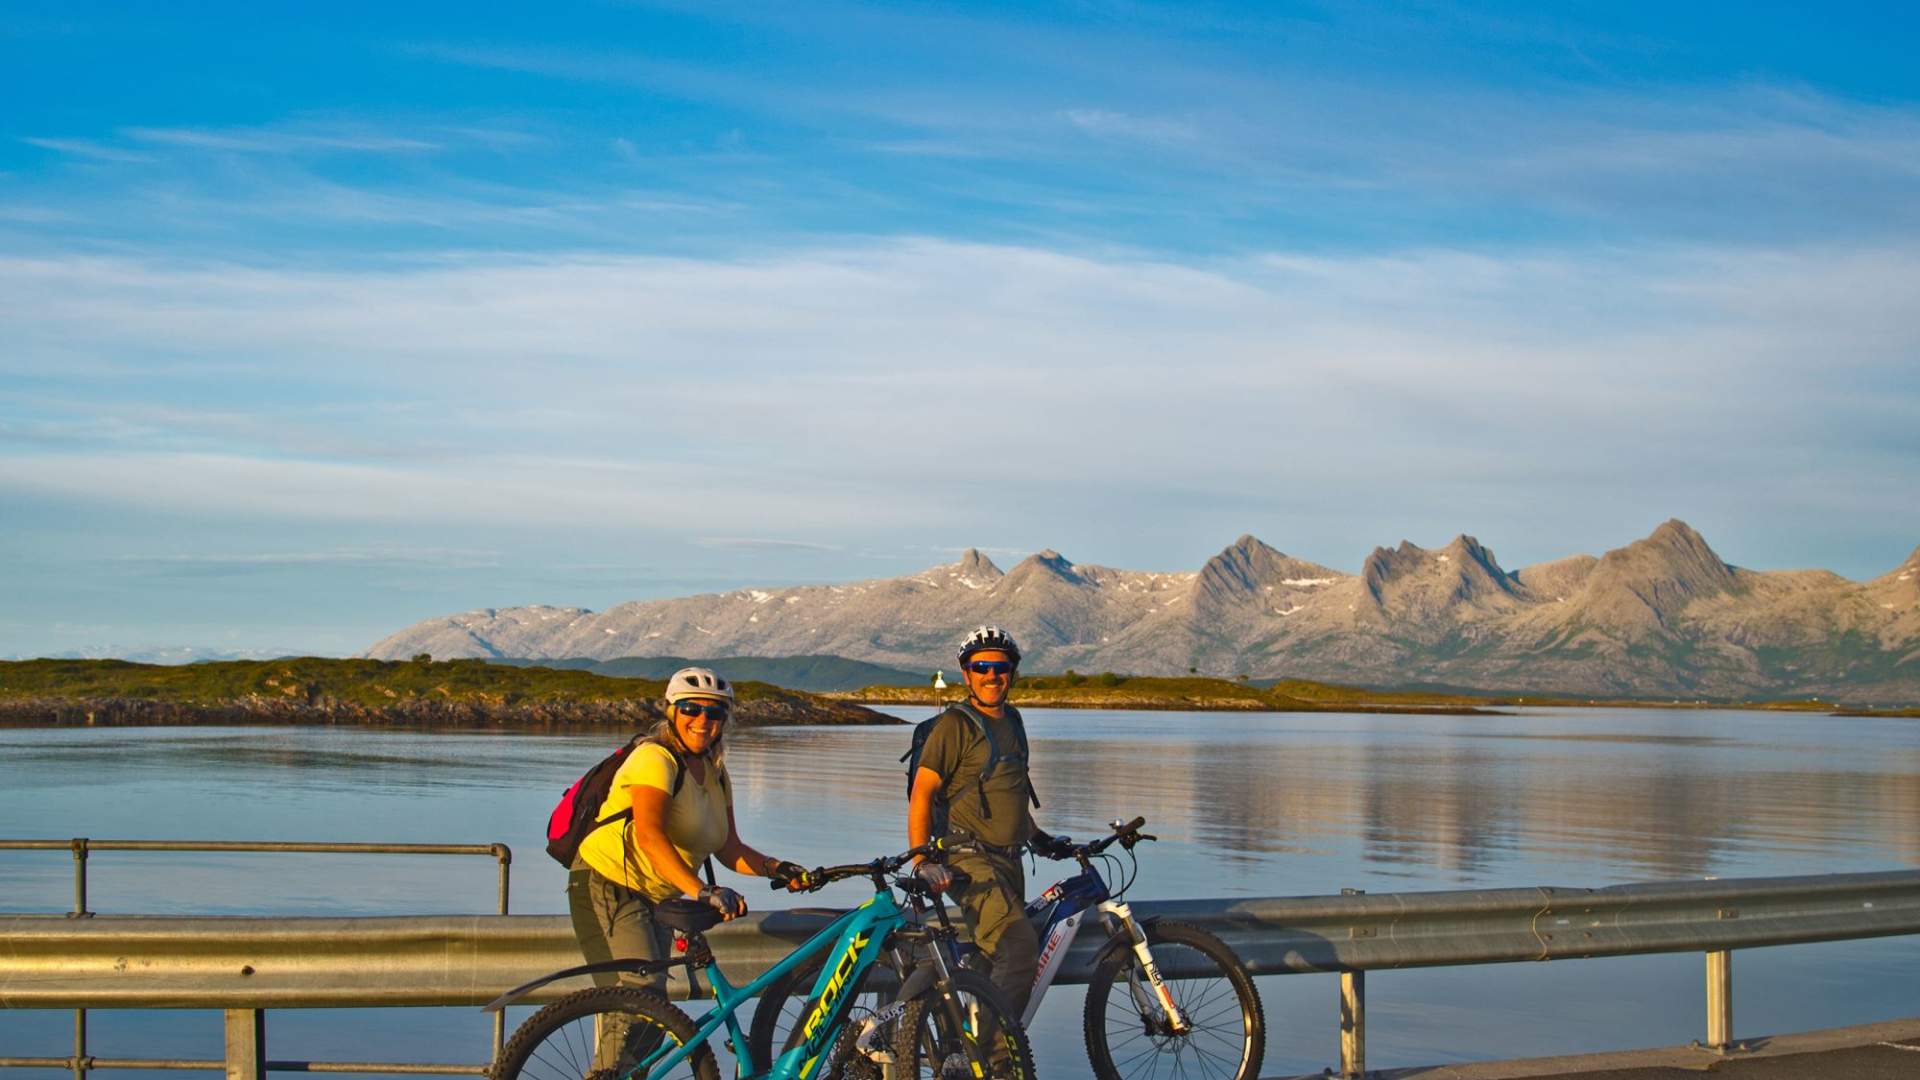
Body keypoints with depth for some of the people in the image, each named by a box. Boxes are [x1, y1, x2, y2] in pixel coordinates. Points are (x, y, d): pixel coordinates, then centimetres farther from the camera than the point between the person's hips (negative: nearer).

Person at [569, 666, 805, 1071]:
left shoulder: (715, 774, 9)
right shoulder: (655, 759, -18)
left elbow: (729, 848, 8)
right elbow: (650, 835, -33)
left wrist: (777, 868, -10)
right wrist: (703, 891, -43)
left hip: (655, 897, 9)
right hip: (608, 887, -9)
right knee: (641, 996, -24)